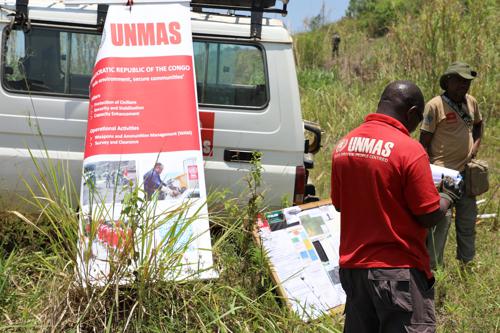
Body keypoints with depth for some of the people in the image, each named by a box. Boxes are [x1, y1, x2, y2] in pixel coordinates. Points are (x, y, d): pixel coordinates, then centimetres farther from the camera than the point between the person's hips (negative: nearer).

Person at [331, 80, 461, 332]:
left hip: (353, 265, 7)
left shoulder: (343, 145, 3)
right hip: (398, 271, -6)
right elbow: (430, 216, -13)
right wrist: (447, 196, 7)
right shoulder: (409, 150, -16)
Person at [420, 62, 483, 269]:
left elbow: (478, 124, 26)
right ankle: (433, 266, 0)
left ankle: (467, 261, 30)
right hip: (443, 172, -7)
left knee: (468, 218, 15)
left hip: (466, 171, 7)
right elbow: (424, 142, -10)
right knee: (442, 217, -10)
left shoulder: (471, 102, 7)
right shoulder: (435, 106, -12)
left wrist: (476, 144, 7)